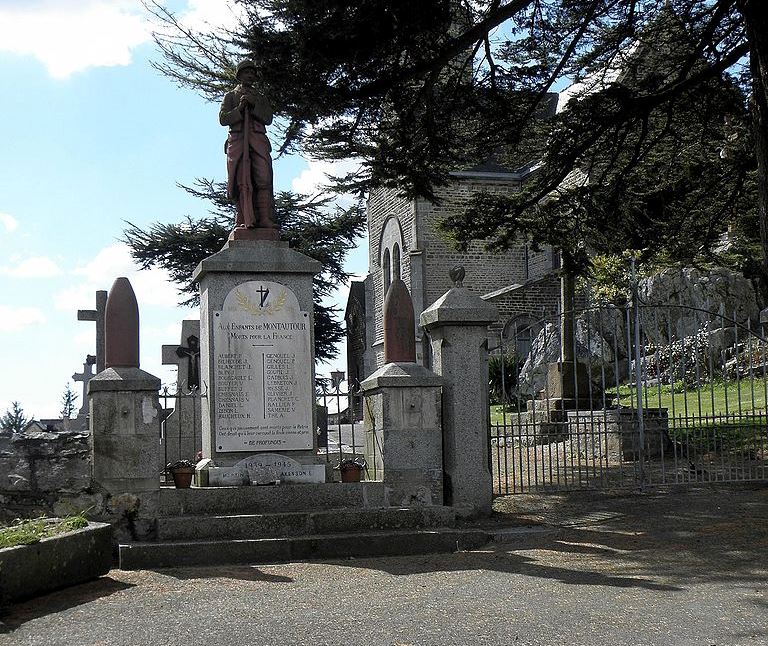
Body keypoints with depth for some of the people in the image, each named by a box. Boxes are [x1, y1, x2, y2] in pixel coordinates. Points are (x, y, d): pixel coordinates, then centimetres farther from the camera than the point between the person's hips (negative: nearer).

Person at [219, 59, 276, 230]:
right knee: (242, 182, -14)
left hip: (259, 140, 1)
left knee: (263, 181, -16)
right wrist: (240, 108, -7)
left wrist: (253, 104, -3)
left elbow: (268, 119, 11)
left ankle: (266, 222, -25)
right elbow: (223, 119, 8)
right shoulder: (230, 96, 22)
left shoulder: (261, 98, 28)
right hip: (238, 140, -1)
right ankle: (245, 221, -22)